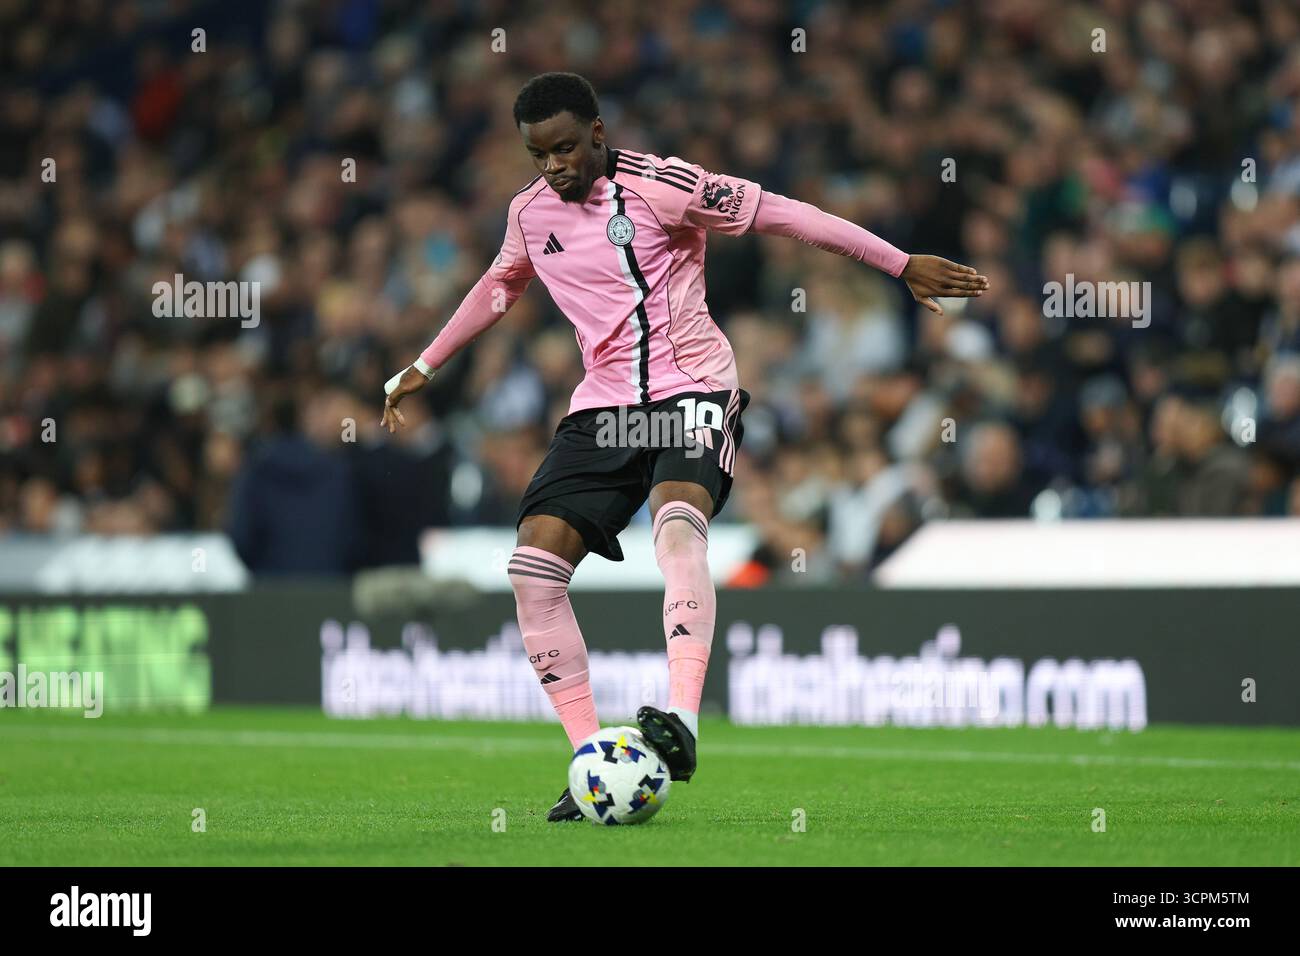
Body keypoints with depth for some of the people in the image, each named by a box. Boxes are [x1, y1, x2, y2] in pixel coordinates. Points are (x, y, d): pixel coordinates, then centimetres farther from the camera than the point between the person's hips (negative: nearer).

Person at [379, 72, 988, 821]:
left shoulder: (661, 185, -11)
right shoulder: (530, 213, 8)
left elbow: (784, 216, -7)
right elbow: (500, 287, 29)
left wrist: (904, 265, -6)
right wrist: (426, 367, 36)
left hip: (692, 391, -6)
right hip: (605, 406, 6)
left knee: (678, 522, -35)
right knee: (534, 560, -13)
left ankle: (682, 722, -48)